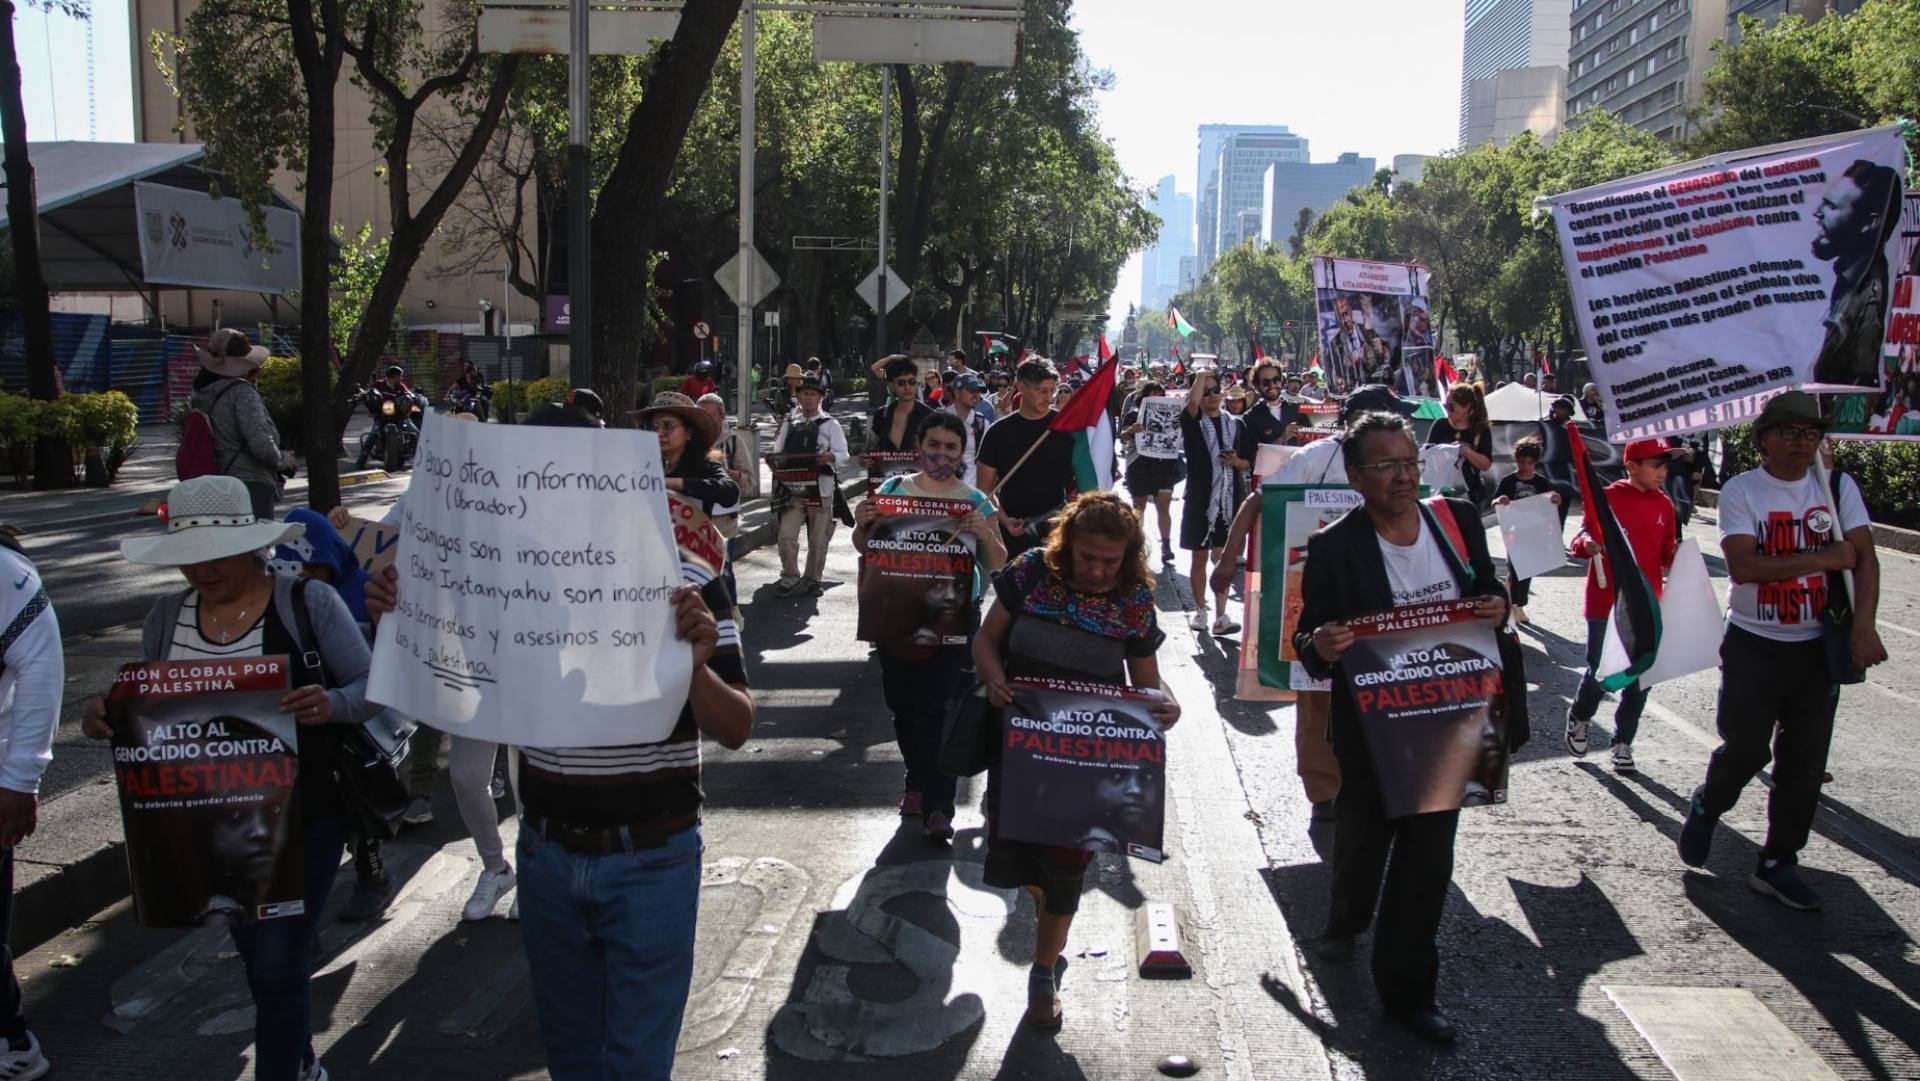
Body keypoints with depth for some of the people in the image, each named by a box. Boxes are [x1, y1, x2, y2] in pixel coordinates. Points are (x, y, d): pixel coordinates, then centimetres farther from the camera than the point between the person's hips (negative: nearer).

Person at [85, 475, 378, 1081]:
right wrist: (105, 715, -12)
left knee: (277, 968, -6)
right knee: (256, 955, 21)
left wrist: (331, 704, -32)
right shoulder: (167, 617, 3)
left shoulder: (308, 603, -12)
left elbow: (371, 688, -10)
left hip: (302, 819, -6)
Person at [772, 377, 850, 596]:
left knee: (818, 539, 6)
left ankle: (813, 580, 19)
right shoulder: (789, 423, 14)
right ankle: (790, 578, 6)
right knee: (787, 536, -8)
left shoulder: (830, 425, 6)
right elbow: (778, 451, 12)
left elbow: (842, 454, -4)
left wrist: (830, 457, -25)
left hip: (821, 488, -1)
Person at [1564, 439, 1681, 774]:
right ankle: (1578, 717, 32)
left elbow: (1667, 554, 14)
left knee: (1641, 677, 6)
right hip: (1606, 604, -4)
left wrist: (1676, 554, -7)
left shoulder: (1664, 505, 7)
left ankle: (1622, 742, 21)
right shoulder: (1607, 498, -8)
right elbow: (1579, 542, -7)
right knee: (1600, 674, 1)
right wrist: (1586, 544, -29)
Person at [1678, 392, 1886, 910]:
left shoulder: (1838, 486, 4)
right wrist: (1822, 559, -18)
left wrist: (1863, 627, -16)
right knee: (1745, 749, -2)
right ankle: (1705, 808, 29)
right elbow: (1741, 566, -19)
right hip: (1753, 646, -3)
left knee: (1805, 761, 5)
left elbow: (1864, 558, -4)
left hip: (1818, 648, 3)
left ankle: (1778, 863, 17)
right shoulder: (1741, 490, -7)